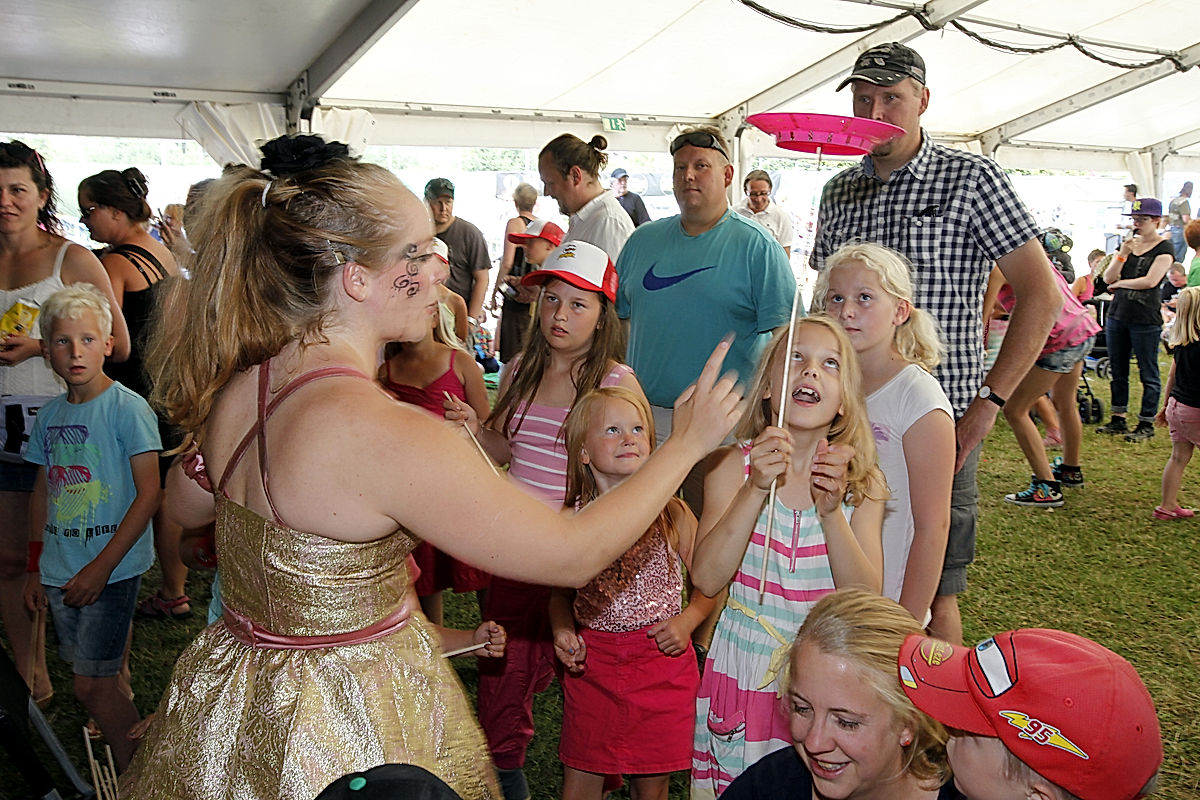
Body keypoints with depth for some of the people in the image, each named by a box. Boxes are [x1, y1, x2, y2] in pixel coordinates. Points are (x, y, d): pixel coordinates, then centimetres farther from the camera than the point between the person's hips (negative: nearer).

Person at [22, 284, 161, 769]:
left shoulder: (127, 408, -12)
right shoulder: (49, 415, 7)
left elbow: (149, 495, -14)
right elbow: (43, 493, 16)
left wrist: (101, 567, -15)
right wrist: (35, 570, 15)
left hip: (111, 569, -6)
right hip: (60, 572, 6)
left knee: (91, 685, -4)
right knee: (106, 679, 12)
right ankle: (136, 760, 28)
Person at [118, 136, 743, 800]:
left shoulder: (236, 385, -7)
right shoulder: (389, 435, -31)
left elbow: (186, 507, 15)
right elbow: (574, 555, -23)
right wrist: (688, 443, -12)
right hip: (348, 738, -8)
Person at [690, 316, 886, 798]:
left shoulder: (860, 481, -4)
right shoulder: (733, 466, -8)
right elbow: (707, 579, -17)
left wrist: (831, 510, -26)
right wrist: (756, 489, -27)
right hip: (744, 669, 0)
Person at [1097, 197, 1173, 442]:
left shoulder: (1164, 248, -3)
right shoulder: (1128, 243, 13)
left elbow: (1150, 281, -15)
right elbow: (1108, 278, 5)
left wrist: (1120, 283, -3)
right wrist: (1123, 254, -8)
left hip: (1146, 319, -6)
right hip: (1117, 314, 6)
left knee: (1148, 374, 1)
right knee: (1118, 372, 10)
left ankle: (1146, 424, 7)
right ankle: (1118, 420, 18)